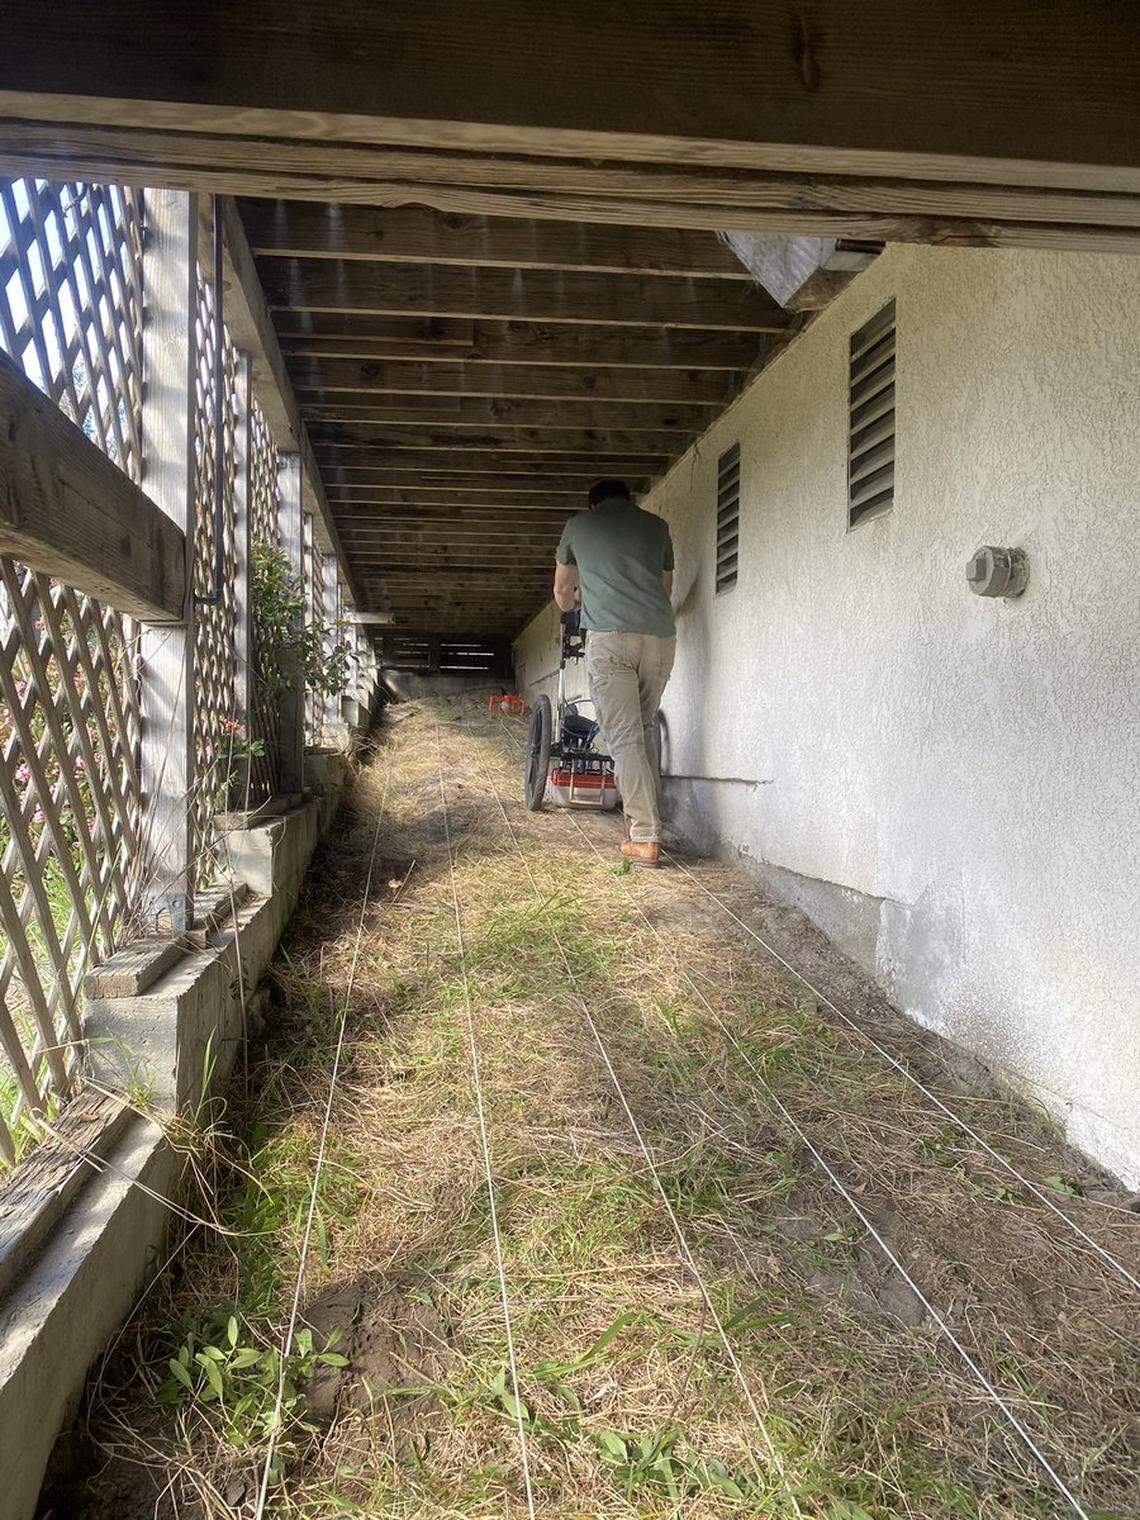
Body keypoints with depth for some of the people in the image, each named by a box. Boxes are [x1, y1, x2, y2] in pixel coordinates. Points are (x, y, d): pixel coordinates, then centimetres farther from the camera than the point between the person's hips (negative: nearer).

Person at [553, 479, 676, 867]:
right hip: (660, 636, 3)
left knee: (624, 736, -5)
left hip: (609, 635, -3)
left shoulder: (579, 524, 18)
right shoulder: (656, 525, 22)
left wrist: (573, 603, 53)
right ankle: (647, 816, 17)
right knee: (645, 729, 17)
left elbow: (562, 592, 30)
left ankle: (644, 837, -11)